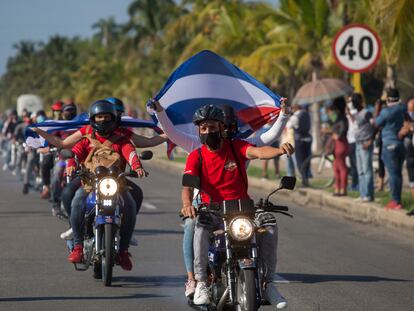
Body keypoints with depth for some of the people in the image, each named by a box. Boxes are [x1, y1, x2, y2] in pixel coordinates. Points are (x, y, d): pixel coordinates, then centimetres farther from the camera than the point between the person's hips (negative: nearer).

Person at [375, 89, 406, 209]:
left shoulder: (386, 112, -17)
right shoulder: (403, 109, 1)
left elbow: (377, 123, -2)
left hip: (390, 145, -7)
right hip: (402, 144, 7)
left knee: (393, 173, -4)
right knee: (398, 173, 14)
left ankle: (396, 201, -3)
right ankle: (396, 199, 21)